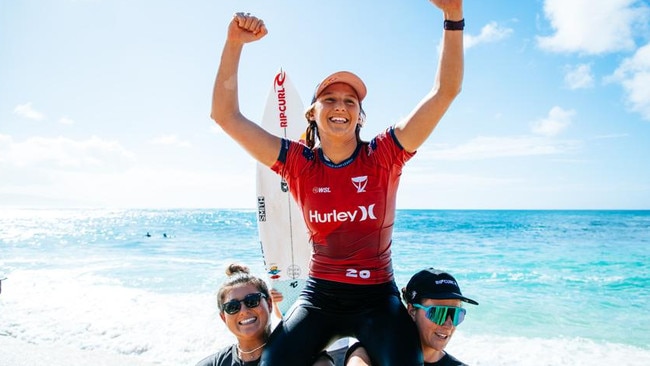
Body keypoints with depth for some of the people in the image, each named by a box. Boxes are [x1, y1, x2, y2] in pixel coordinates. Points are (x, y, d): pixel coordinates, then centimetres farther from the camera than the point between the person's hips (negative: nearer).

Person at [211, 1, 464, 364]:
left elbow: (445, 92, -13)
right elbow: (226, 116, -6)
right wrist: (234, 43, -15)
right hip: (319, 296, 1)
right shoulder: (299, 164, -3)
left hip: (378, 298, -1)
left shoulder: (383, 157, -7)